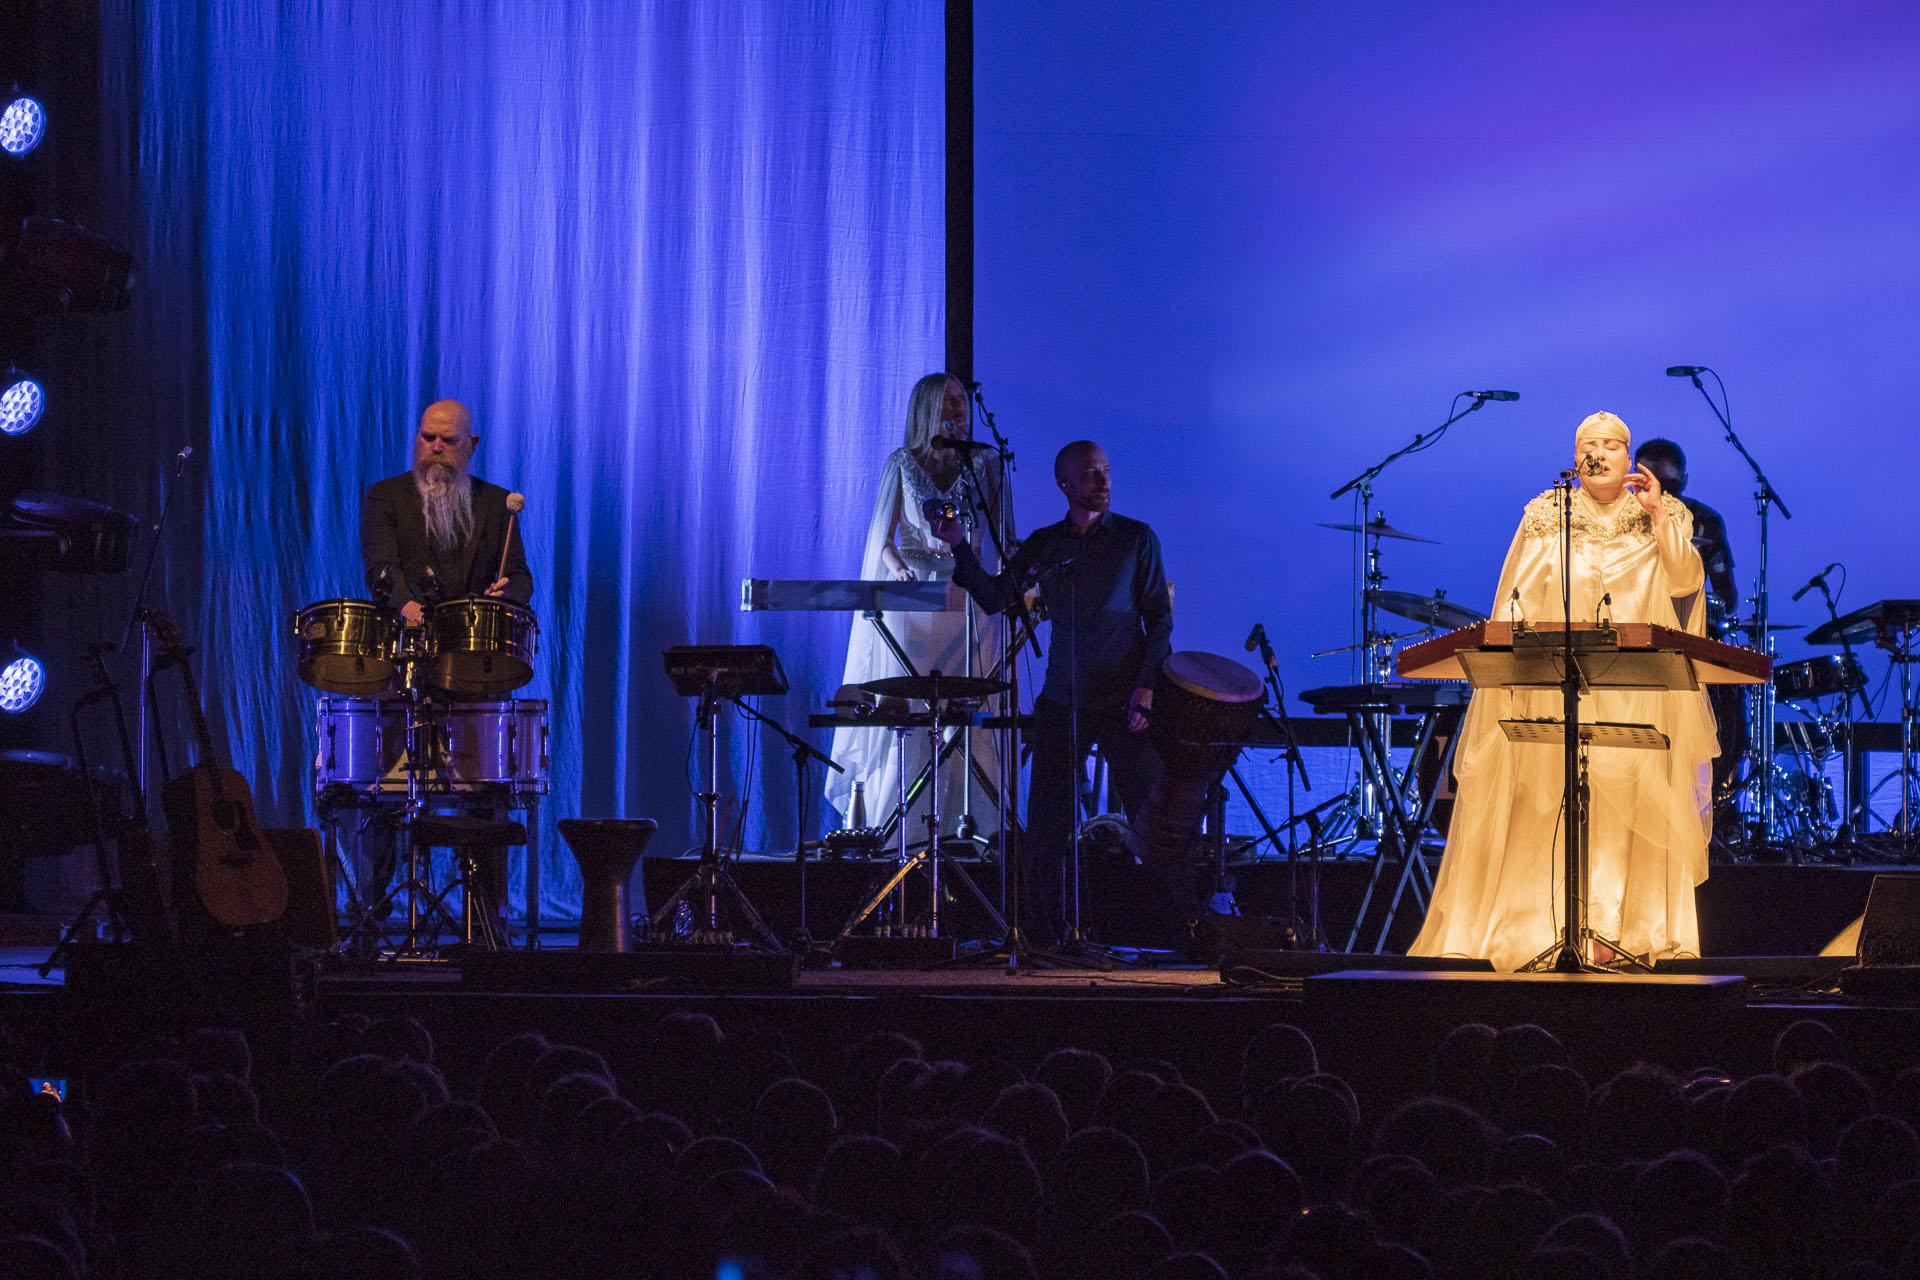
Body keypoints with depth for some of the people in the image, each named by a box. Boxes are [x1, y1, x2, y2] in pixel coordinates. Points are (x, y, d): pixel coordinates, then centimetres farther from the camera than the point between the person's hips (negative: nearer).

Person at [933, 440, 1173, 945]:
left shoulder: (1136, 539, 3)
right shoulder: (1044, 545, 10)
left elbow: (1159, 618, 2)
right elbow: (997, 597, 1)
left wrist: (1146, 685, -9)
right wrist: (959, 547, -11)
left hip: (1125, 700, -2)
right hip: (1062, 701, 2)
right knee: (1046, 826, 0)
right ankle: (1044, 934, 7)